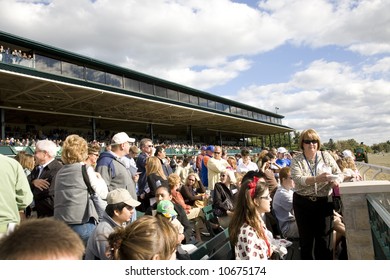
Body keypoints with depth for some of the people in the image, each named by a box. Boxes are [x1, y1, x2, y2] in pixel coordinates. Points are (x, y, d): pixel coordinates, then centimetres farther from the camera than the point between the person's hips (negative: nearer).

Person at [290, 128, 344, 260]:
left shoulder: (326, 156, 2)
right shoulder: (296, 160, -4)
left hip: (324, 202, 1)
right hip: (303, 203, 0)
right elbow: (298, 179, -19)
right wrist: (316, 179, -35)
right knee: (306, 239, 14)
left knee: (324, 238, 9)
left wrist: (336, 181, -21)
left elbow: (339, 174, 3)